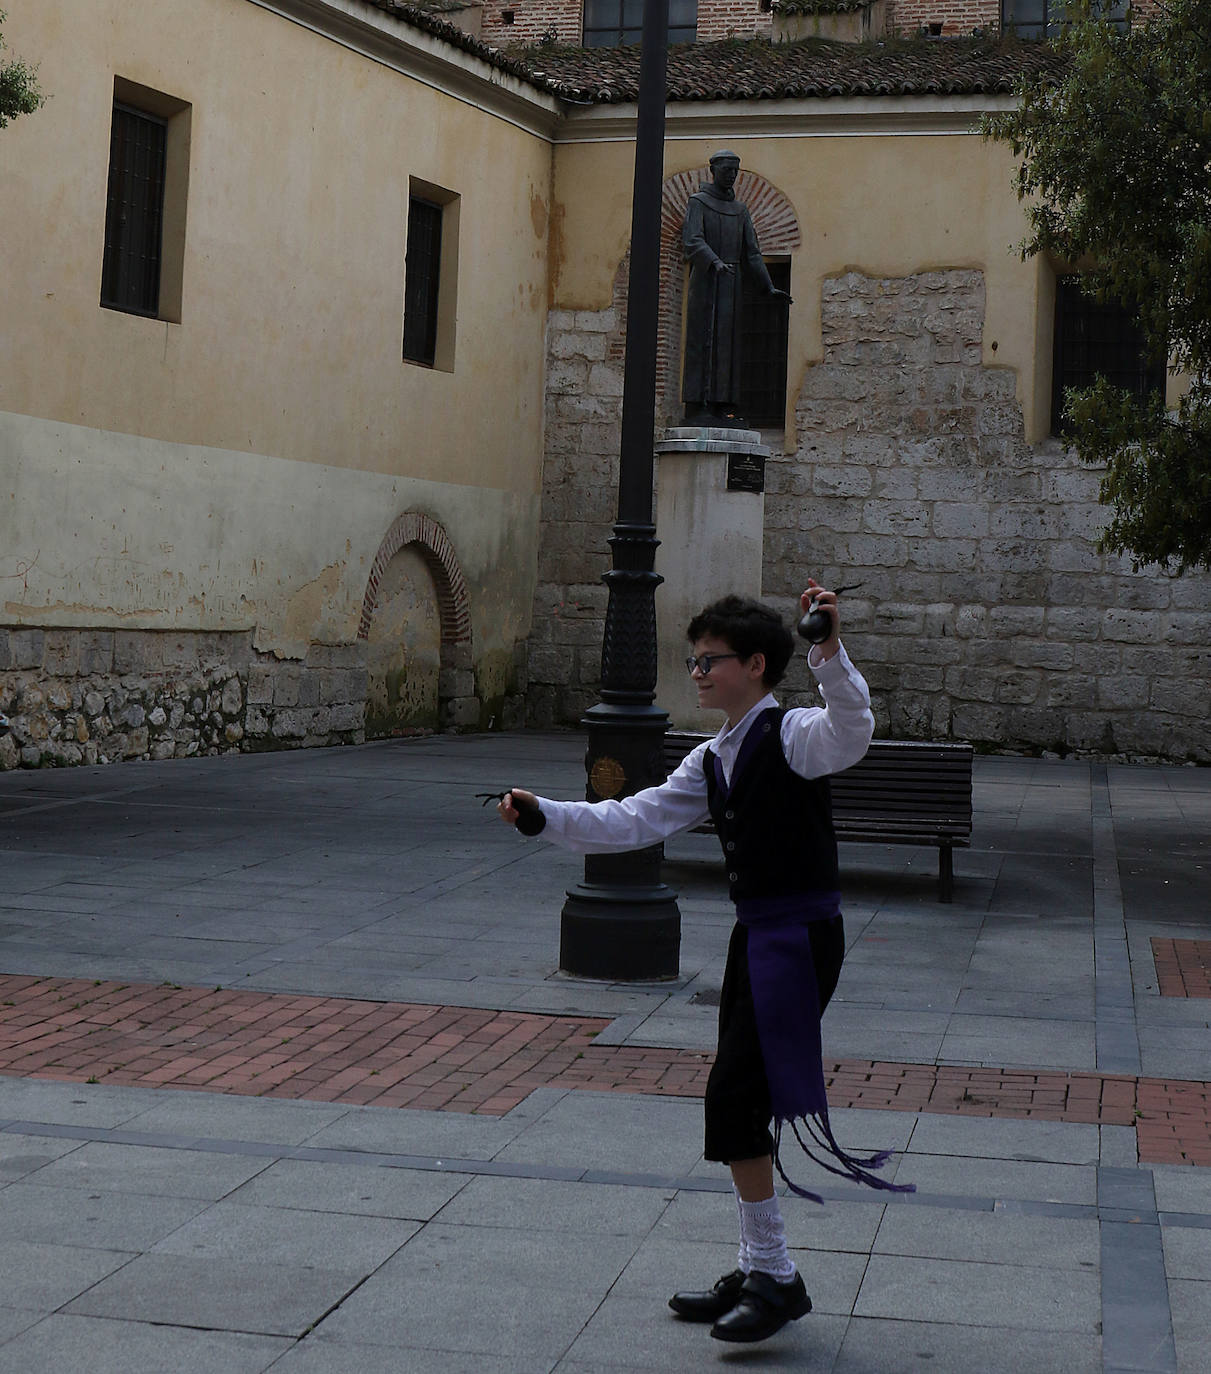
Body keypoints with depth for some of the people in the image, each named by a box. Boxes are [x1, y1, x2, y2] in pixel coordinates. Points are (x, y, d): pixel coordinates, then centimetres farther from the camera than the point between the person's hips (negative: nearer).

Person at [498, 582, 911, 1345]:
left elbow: (851, 731, -33)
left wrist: (829, 650, -48)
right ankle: (759, 1270, 24)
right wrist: (545, 815, 4)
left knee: (736, 1096, -12)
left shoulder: (791, 733, -11)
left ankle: (776, 1275, -2)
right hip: (757, 933, 9)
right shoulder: (712, 760, 15)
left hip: (802, 934, -9)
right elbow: (634, 821, 13)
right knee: (736, 1104, 12)